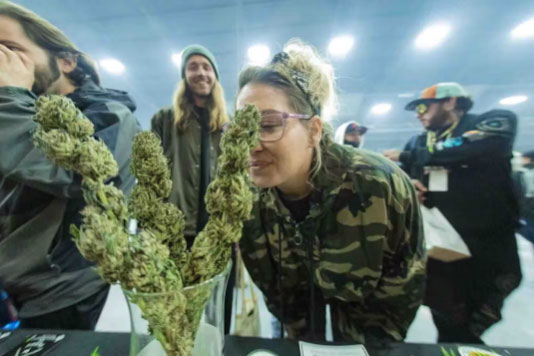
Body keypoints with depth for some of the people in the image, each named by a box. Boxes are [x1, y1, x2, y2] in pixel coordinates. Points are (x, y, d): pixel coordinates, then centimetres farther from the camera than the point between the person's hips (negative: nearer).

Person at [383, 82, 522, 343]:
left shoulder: (495, 122, -4)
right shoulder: (418, 142, 9)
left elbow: (473, 149, -25)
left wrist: (407, 157, -16)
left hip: (487, 250, -3)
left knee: (467, 332, 14)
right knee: (449, 328, 16)